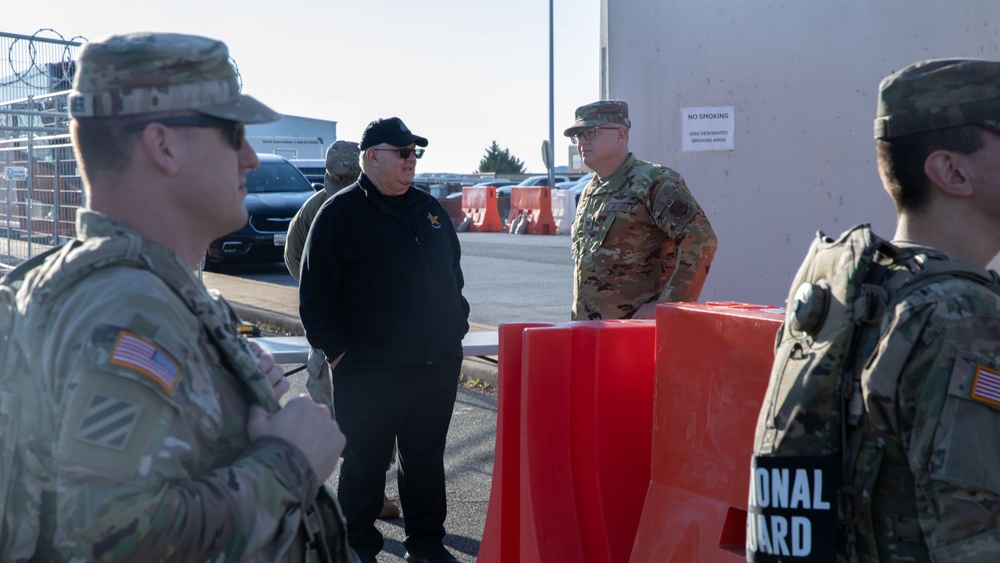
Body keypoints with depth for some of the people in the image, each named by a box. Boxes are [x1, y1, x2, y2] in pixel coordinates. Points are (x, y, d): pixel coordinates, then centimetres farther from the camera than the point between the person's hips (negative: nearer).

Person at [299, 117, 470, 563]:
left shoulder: (429, 208, 14)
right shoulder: (340, 213, -6)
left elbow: (453, 271, 23)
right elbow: (315, 293, -7)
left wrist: (457, 323, 14)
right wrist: (337, 351, -10)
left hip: (439, 365, 6)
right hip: (371, 371, -6)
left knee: (427, 459, 15)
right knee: (365, 463, 5)